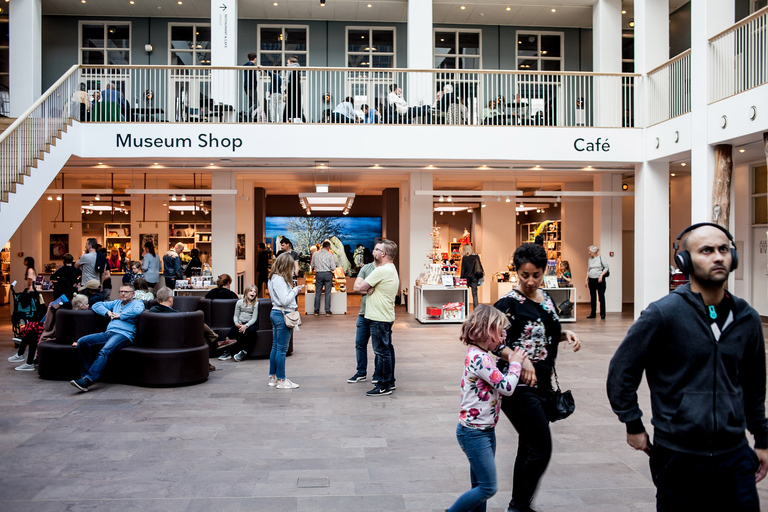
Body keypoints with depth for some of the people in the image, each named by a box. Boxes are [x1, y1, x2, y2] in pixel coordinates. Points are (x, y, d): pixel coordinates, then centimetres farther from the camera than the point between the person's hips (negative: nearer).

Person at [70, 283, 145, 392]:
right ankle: (85, 374, -15)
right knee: (82, 341, -16)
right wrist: (108, 312, 11)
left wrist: (120, 316, -2)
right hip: (108, 333, 7)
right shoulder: (116, 303, 33)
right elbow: (96, 305, 30)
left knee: (105, 351, -34)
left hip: (123, 334, -7)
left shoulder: (138, 303, 13)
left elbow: (137, 311, -12)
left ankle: (88, 379, -41)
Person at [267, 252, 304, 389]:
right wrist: (295, 290, -9)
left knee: (275, 347, 15)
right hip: (283, 315, -10)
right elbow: (284, 300, -22)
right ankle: (281, 380, 3)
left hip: (275, 313, 10)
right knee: (282, 348, -3)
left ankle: (273, 377, 22)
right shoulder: (279, 279, -19)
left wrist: (293, 306, 10)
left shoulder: (273, 278, 12)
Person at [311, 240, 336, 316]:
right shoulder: (329, 254, -5)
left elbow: (312, 265, 10)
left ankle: (316, 311, 13)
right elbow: (333, 267, -7)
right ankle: (327, 311, 2)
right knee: (327, 293, 2)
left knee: (317, 292, 9)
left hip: (318, 274, 2)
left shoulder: (315, 254, 3)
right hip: (327, 274, -2)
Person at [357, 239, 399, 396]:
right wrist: (371, 288, -9)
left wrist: (368, 288, 6)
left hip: (379, 318, -10)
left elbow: (362, 287, -14)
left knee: (382, 351, -4)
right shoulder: (392, 269, 14)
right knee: (387, 349, 15)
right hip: (387, 316, 10)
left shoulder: (381, 270, -19)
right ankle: (390, 382, 24)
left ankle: (384, 386, 3)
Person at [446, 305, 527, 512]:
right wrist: (515, 363, -9)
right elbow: (507, 387, -25)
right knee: (488, 488, -3)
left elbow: (499, 386, 19)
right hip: (474, 432, -10)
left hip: (486, 430, 10)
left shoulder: (482, 355, 8)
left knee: (480, 486, 17)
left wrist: (513, 361, 7)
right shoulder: (479, 358, -24)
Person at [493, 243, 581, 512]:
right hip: (519, 386, -8)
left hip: (543, 384, 8)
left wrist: (565, 334, 2)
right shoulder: (508, 303, -15)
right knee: (541, 449, -6)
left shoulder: (546, 299, 8)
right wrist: (519, 358, -34)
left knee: (529, 449, 17)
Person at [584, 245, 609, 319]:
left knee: (601, 297, -3)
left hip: (599, 280, -5)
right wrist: (586, 280, 11)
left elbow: (606, 268, -3)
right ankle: (592, 314, 14)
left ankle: (602, 314, 0)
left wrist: (601, 275, -14)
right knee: (592, 297, 8)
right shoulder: (589, 260, 12)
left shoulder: (600, 258, -3)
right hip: (591, 280, 5)